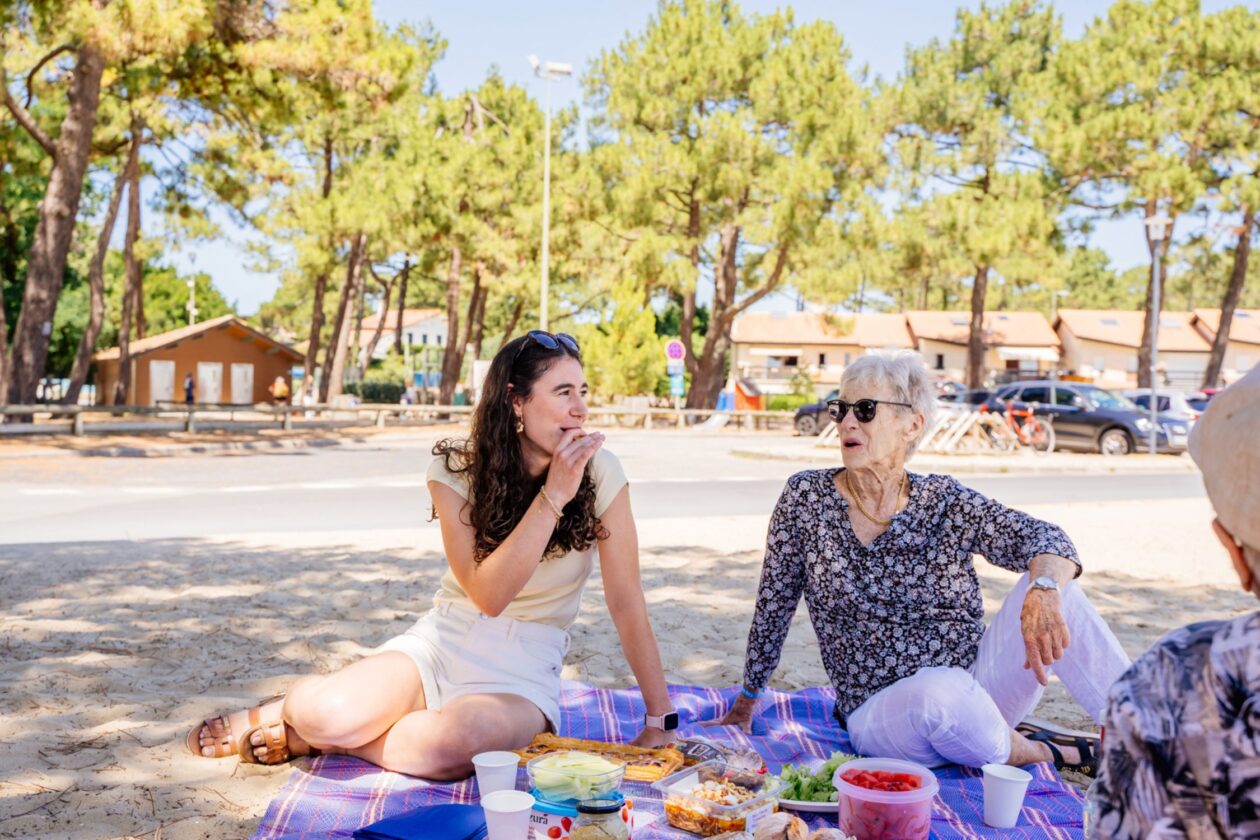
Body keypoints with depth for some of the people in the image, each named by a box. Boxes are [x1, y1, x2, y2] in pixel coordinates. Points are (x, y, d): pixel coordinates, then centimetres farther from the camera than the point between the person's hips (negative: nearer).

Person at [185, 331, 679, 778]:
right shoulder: (457, 469, -8)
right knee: (327, 713, -28)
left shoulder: (599, 471, -11)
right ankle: (298, 709, 10)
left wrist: (660, 720, -6)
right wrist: (553, 496, -25)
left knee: (452, 743, -35)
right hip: (442, 644, 1)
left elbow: (627, 601, -8)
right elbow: (488, 595, -19)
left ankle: (309, 736, -6)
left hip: (523, 671, -1)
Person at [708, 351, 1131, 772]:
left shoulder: (946, 502, -1)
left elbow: (1042, 537, -13)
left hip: (979, 693, 2)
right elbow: (773, 605, 3)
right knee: (940, 689, -37)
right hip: (879, 717, -2)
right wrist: (746, 702, 10)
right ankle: (1042, 752, -6)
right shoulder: (806, 498, -4)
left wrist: (1043, 591, -36)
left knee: (1056, 590, -21)